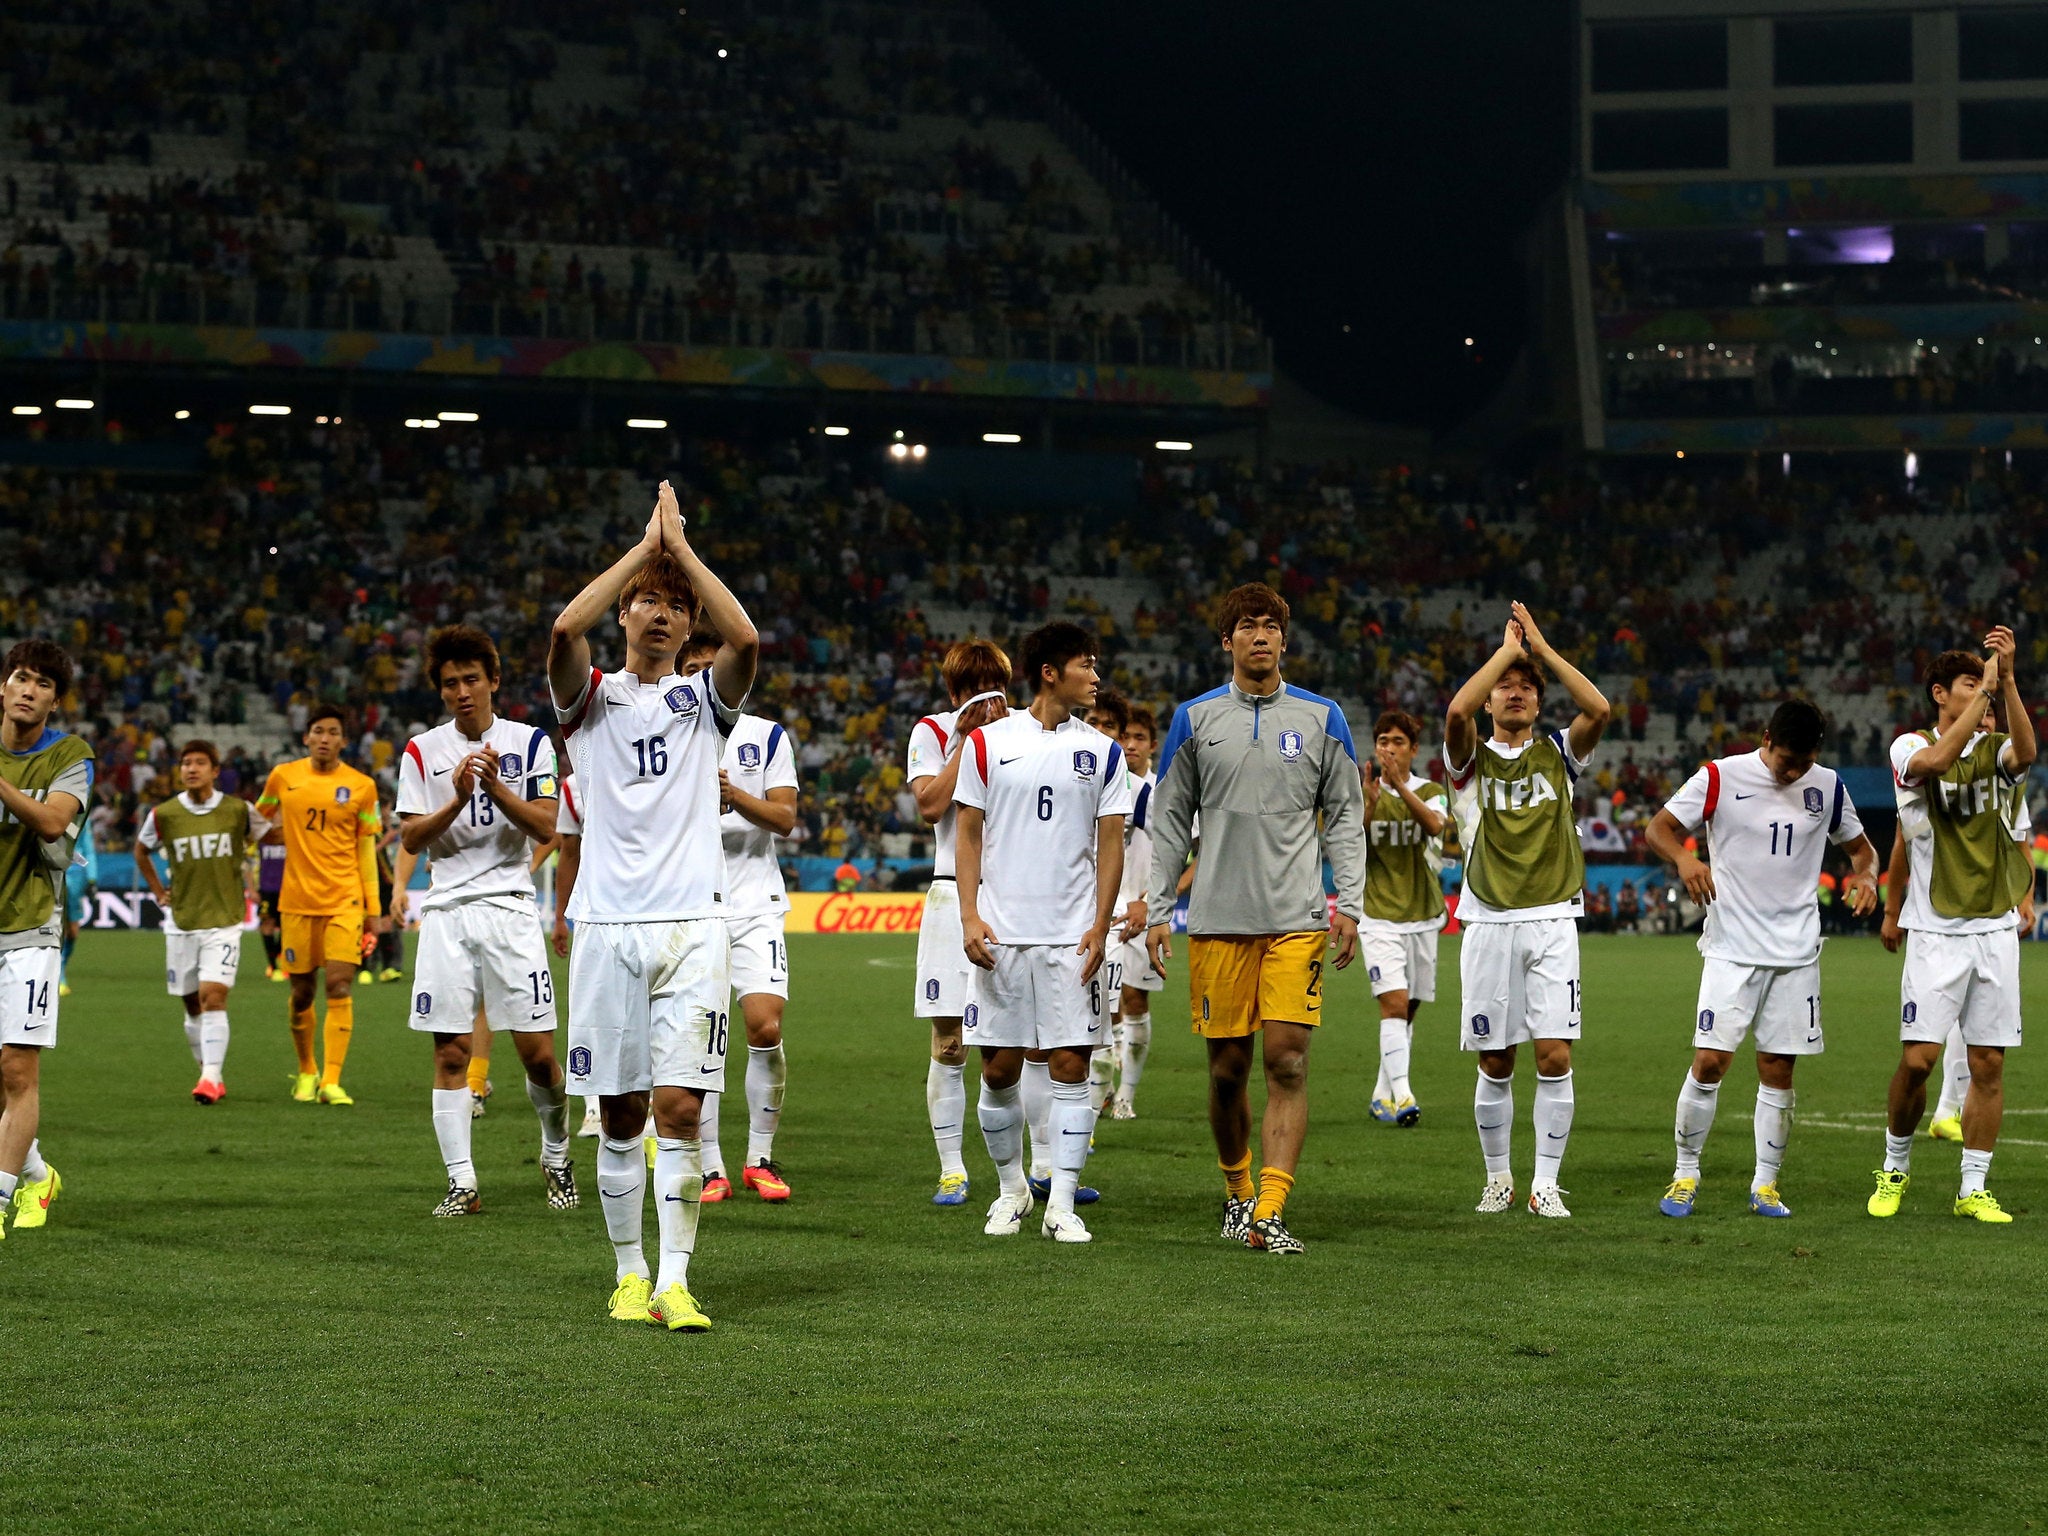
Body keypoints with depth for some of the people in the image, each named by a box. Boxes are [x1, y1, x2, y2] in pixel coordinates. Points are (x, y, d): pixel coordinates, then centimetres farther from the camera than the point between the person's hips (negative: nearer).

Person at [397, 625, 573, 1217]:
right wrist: (458, 798, -15)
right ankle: (461, 1182, 0)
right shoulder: (422, 752, 7)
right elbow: (410, 839, 0)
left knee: (538, 1052, -4)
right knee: (450, 1052, -3)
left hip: (510, 907, -1)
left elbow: (546, 828, -3)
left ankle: (556, 1154, 20)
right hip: (446, 911, 1)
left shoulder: (530, 742, 5)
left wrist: (496, 788, -17)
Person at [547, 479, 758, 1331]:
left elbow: (746, 639, -11)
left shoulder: (704, 699, 11)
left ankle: (674, 1281, -8)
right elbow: (565, 629, -12)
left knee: (679, 1109, -9)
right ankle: (629, 1272, 16)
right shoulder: (592, 698, 9)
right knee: (620, 1115, 5)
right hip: (607, 925, 0)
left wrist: (681, 547, -5)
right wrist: (644, 546, -7)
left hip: (691, 924, 0)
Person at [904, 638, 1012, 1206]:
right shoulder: (934, 732, 3)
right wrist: (968, 741, -11)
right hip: (955, 896, -1)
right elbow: (930, 805, -11)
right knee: (950, 1044, -2)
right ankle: (951, 1169, 5)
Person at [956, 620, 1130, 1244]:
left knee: (1070, 1066, -4)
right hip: (1000, 931, 0)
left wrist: (1099, 928, -4)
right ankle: (1011, 1187, 22)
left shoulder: (1102, 752, 6)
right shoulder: (988, 742, 4)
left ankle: (1062, 1203, 0)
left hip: (1072, 935, 0)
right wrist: (970, 917, -4)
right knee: (999, 1069, 3)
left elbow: (1110, 844, 6)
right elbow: (968, 835, 6)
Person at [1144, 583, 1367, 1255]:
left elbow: (1345, 815, 9)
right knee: (1227, 1067, 4)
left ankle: (1268, 1213, -13)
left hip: (1297, 920, -1)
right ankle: (1237, 1192, 24)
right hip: (1219, 917, 1)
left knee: (1287, 1062, -10)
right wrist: (1157, 911, 4)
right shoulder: (1195, 719, 7)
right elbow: (1169, 821, 10)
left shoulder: (1322, 719, 7)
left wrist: (1350, 904, 0)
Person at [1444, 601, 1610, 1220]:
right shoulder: (1472, 758, 6)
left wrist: (1541, 647, -5)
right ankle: (1497, 1178, 18)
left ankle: (1546, 1182, 0)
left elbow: (1599, 709, -9)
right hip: (1488, 924, 0)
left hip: (1552, 922, 0)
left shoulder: (1558, 754, 10)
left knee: (1554, 1056, -8)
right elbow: (1456, 711, -16)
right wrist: (1507, 649, -7)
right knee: (1495, 1064, 3)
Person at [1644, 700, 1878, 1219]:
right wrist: (1684, 859, -23)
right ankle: (1685, 1173, 7)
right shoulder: (1720, 778, -5)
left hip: (1796, 952, 3)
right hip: (1731, 949, -3)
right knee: (1710, 1061, -9)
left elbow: (1859, 846, 18)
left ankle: (1765, 1184, 14)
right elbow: (1659, 827, -1)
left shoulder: (1827, 787, 5)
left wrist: (1865, 875, -5)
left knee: (1778, 1069, 4)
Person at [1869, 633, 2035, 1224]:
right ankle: (1894, 1168, 14)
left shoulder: (1992, 750, 7)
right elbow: (1934, 761, -25)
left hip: (1995, 929, 3)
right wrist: (1986, 689, -24)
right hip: (1936, 932, -3)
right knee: (1918, 1059, -8)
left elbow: (2025, 753, -17)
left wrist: (2007, 678, -25)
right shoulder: (1911, 747, -1)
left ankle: (1973, 1190, 9)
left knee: (1988, 1064, 1)